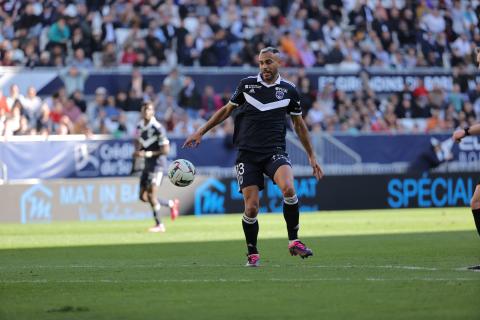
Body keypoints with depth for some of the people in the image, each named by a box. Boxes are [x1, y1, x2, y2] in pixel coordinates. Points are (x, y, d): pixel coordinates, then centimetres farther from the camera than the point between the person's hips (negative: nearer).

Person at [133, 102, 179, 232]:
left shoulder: (158, 128, -16)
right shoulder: (139, 126, 7)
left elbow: (166, 150, -17)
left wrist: (147, 154, -23)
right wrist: (137, 152, 4)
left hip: (157, 163, -8)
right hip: (147, 164, 8)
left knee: (151, 194, -12)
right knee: (143, 196, 6)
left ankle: (159, 224, 1)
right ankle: (171, 203, 26)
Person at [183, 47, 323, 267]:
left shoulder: (289, 90, 5)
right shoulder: (247, 84, 4)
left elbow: (299, 124, 16)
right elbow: (226, 110, 17)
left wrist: (311, 156, 18)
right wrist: (201, 132, 14)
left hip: (275, 152, 0)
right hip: (247, 154, 0)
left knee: (288, 188, -29)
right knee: (251, 207, -8)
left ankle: (294, 241, -15)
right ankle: (252, 254, 14)